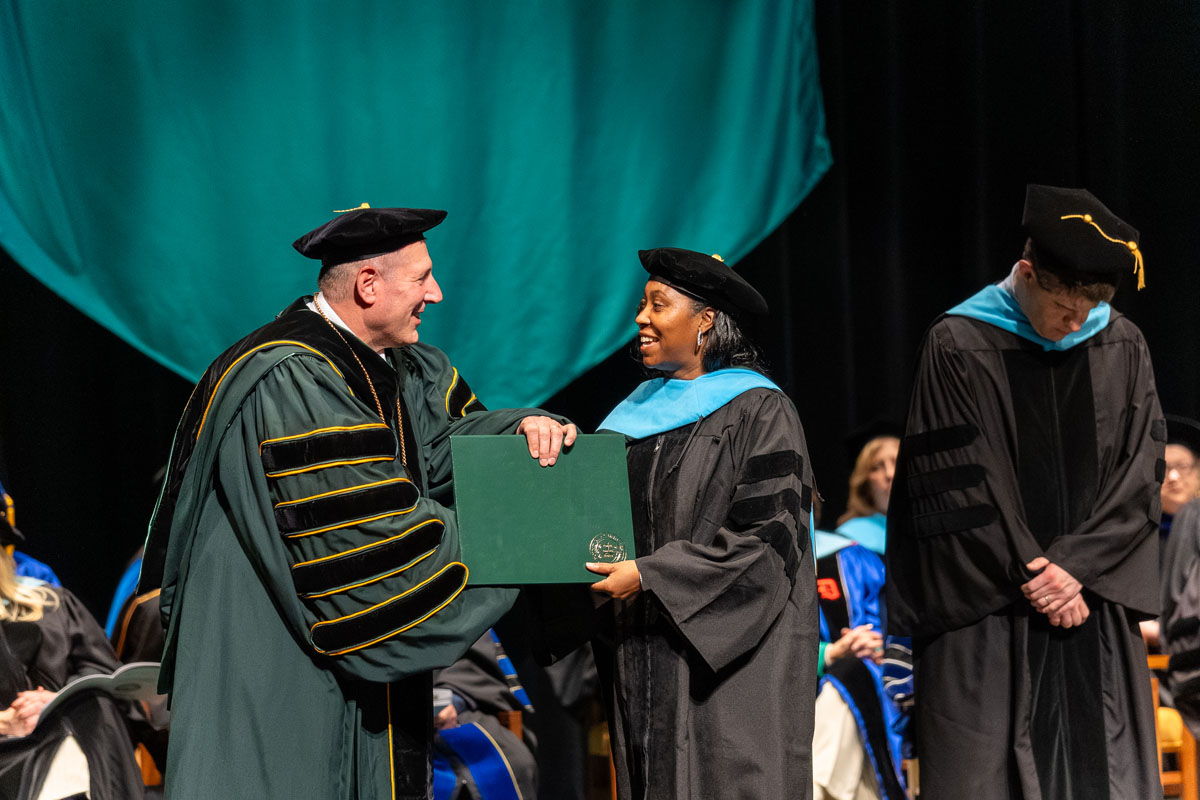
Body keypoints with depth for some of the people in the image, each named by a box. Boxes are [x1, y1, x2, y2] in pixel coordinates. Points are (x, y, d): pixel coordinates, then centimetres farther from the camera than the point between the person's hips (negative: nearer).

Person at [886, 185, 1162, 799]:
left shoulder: (1121, 347, 5)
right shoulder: (958, 348, -6)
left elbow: (1140, 474, 3)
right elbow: (961, 488, -8)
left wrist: (1077, 566, -10)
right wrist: (1032, 576, -11)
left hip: (1094, 611, 4)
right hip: (987, 616, -3)